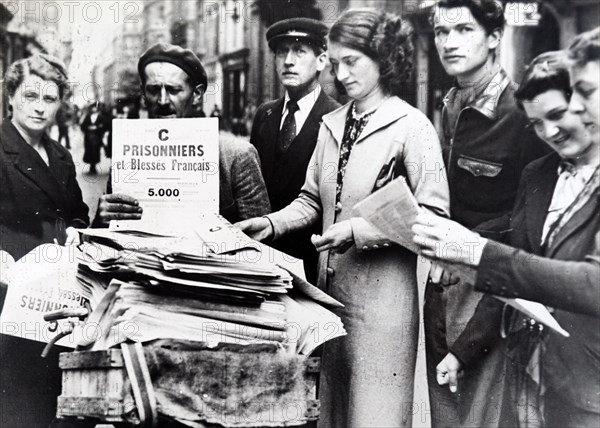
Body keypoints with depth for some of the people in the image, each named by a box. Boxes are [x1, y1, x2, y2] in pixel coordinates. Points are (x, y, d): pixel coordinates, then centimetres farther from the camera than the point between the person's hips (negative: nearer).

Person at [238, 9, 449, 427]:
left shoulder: (412, 127, -11)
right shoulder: (331, 124, 9)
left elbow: (434, 217, -15)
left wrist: (357, 230, -21)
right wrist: (272, 223, -2)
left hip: (382, 297, -6)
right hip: (332, 290, 6)